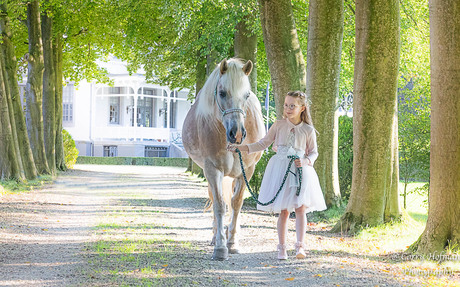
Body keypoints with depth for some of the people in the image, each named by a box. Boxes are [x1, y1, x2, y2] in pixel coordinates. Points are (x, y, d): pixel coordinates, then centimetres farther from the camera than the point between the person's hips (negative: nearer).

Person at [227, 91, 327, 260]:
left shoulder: (308, 130, 3)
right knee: (283, 211, 2)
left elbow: (314, 152, 11)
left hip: (300, 169, 0)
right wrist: (241, 148, -2)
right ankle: (282, 248, 9)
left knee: (300, 208, -9)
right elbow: (263, 144, 7)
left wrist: (305, 161, -11)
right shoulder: (279, 126, 4)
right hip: (280, 169, 0)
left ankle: (300, 246, -6)